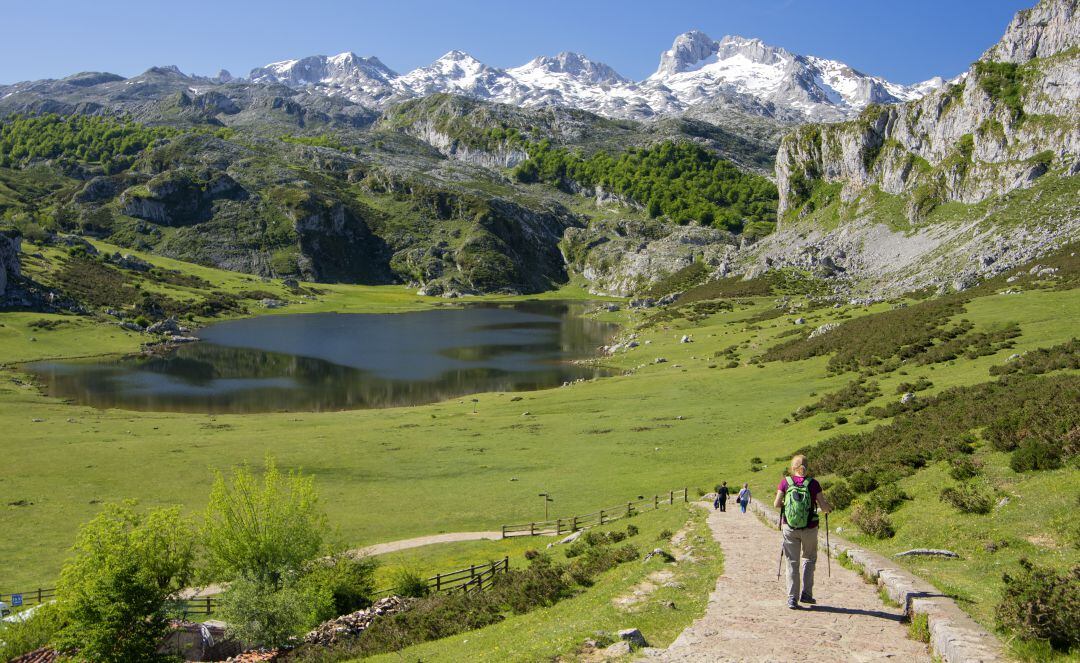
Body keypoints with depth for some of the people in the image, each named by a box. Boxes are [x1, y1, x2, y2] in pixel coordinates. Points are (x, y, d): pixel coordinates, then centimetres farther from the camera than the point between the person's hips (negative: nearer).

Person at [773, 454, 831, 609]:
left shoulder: (785, 482, -7)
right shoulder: (813, 483, -10)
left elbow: (776, 504, -5)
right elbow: (824, 507, -8)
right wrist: (829, 507, 14)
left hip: (789, 528, 0)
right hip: (809, 528, 0)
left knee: (792, 563, 10)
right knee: (809, 559, 22)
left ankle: (792, 598, 6)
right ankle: (806, 593, 19)